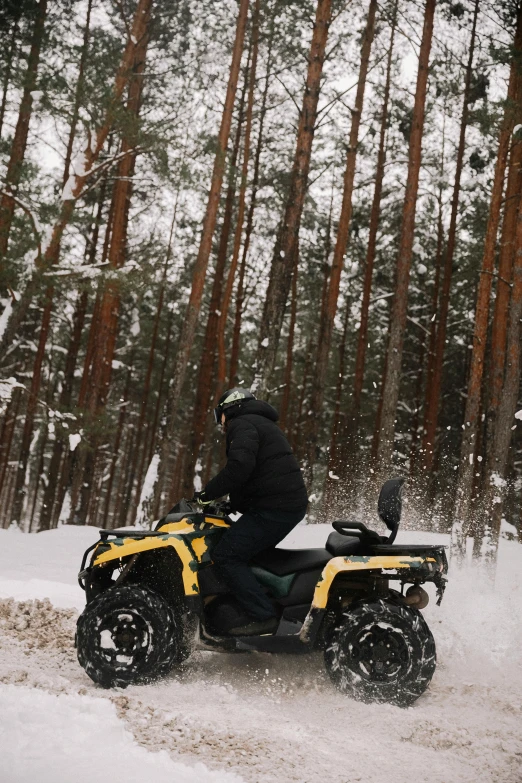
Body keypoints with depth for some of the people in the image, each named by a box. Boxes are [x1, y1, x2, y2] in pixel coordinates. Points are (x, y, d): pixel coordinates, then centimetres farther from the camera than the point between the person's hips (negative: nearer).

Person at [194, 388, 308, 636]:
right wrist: (230, 504, 25)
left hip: (273, 509, -11)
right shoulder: (263, 424, 27)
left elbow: (239, 466, -24)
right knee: (247, 551, 20)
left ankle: (262, 616, -18)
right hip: (292, 504, 11)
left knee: (226, 555, -12)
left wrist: (207, 494, -15)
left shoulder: (242, 425, -5)